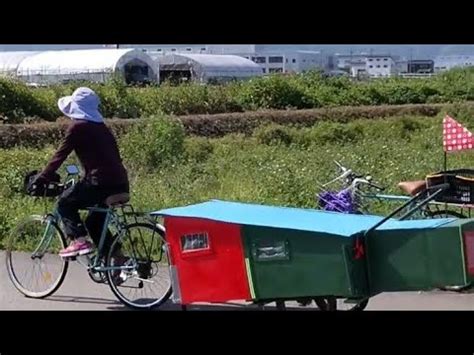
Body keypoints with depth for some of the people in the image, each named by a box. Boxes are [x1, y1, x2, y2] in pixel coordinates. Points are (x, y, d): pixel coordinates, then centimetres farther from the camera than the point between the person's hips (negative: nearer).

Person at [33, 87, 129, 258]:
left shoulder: (78, 126, -2)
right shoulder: (101, 127, 20)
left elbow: (60, 155, -4)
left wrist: (41, 179, 2)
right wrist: (85, 178, 33)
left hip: (101, 183, -8)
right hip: (121, 184, 8)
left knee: (65, 203, 9)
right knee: (95, 221, 22)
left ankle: (79, 240, -5)